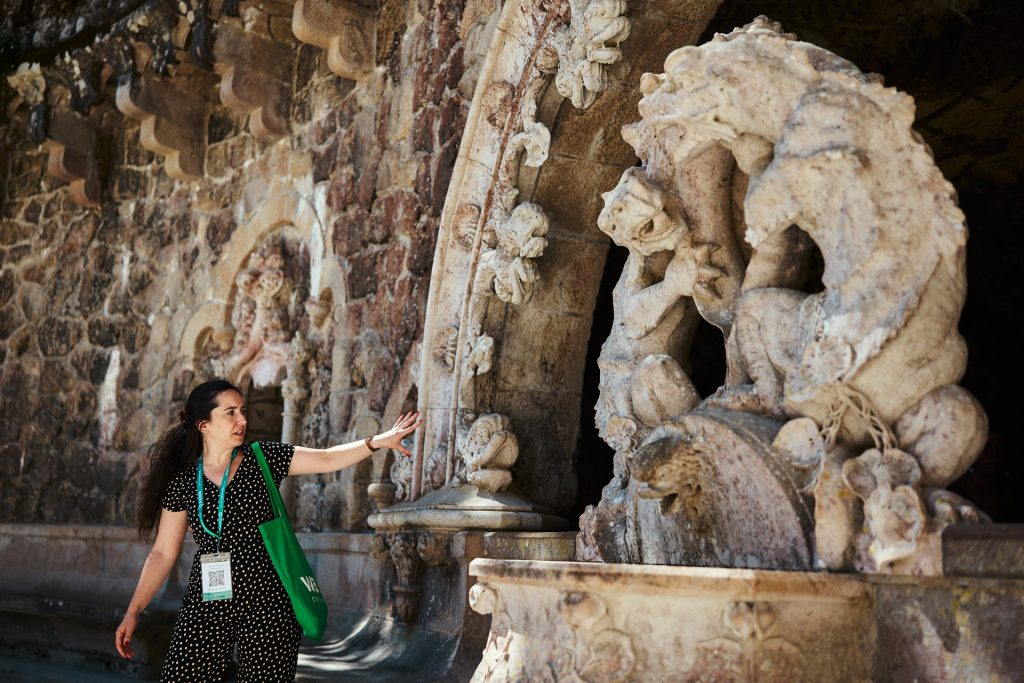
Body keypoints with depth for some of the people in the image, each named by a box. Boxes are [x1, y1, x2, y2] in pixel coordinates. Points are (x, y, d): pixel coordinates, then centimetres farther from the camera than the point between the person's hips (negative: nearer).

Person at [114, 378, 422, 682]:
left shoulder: (264, 458, 0)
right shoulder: (182, 481, 1)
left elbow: (326, 459, -7)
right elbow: (163, 553, 5)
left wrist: (378, 441, -21)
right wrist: (134, 611, 0)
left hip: (267, 601, 0)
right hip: (207, 604, 1)